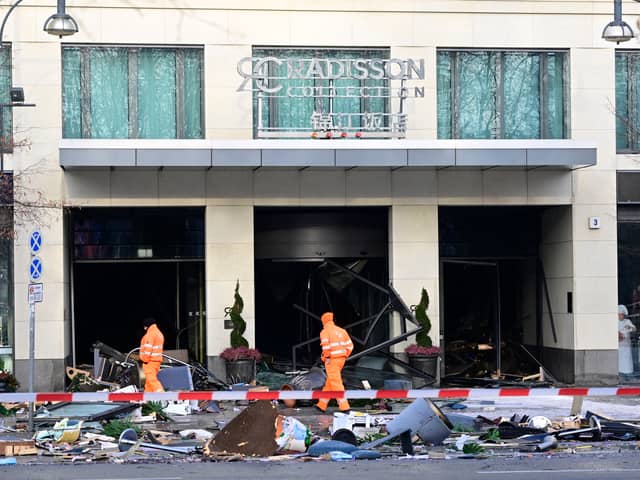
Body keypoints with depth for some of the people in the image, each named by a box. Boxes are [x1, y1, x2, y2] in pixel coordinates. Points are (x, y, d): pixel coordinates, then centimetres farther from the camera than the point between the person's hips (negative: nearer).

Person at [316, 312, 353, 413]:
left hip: (331, 360, -7)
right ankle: (322, 405, 25)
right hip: (341, 359, 7)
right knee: (329, 383, 17)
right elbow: (350, 345, 7)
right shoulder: (341, 330, 12)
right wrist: (345, 356, 13)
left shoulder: (324, 332, -8)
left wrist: (327, 357, -17)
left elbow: (325, 344, -27)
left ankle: (344, 406, -13)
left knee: (336, 384, -6)